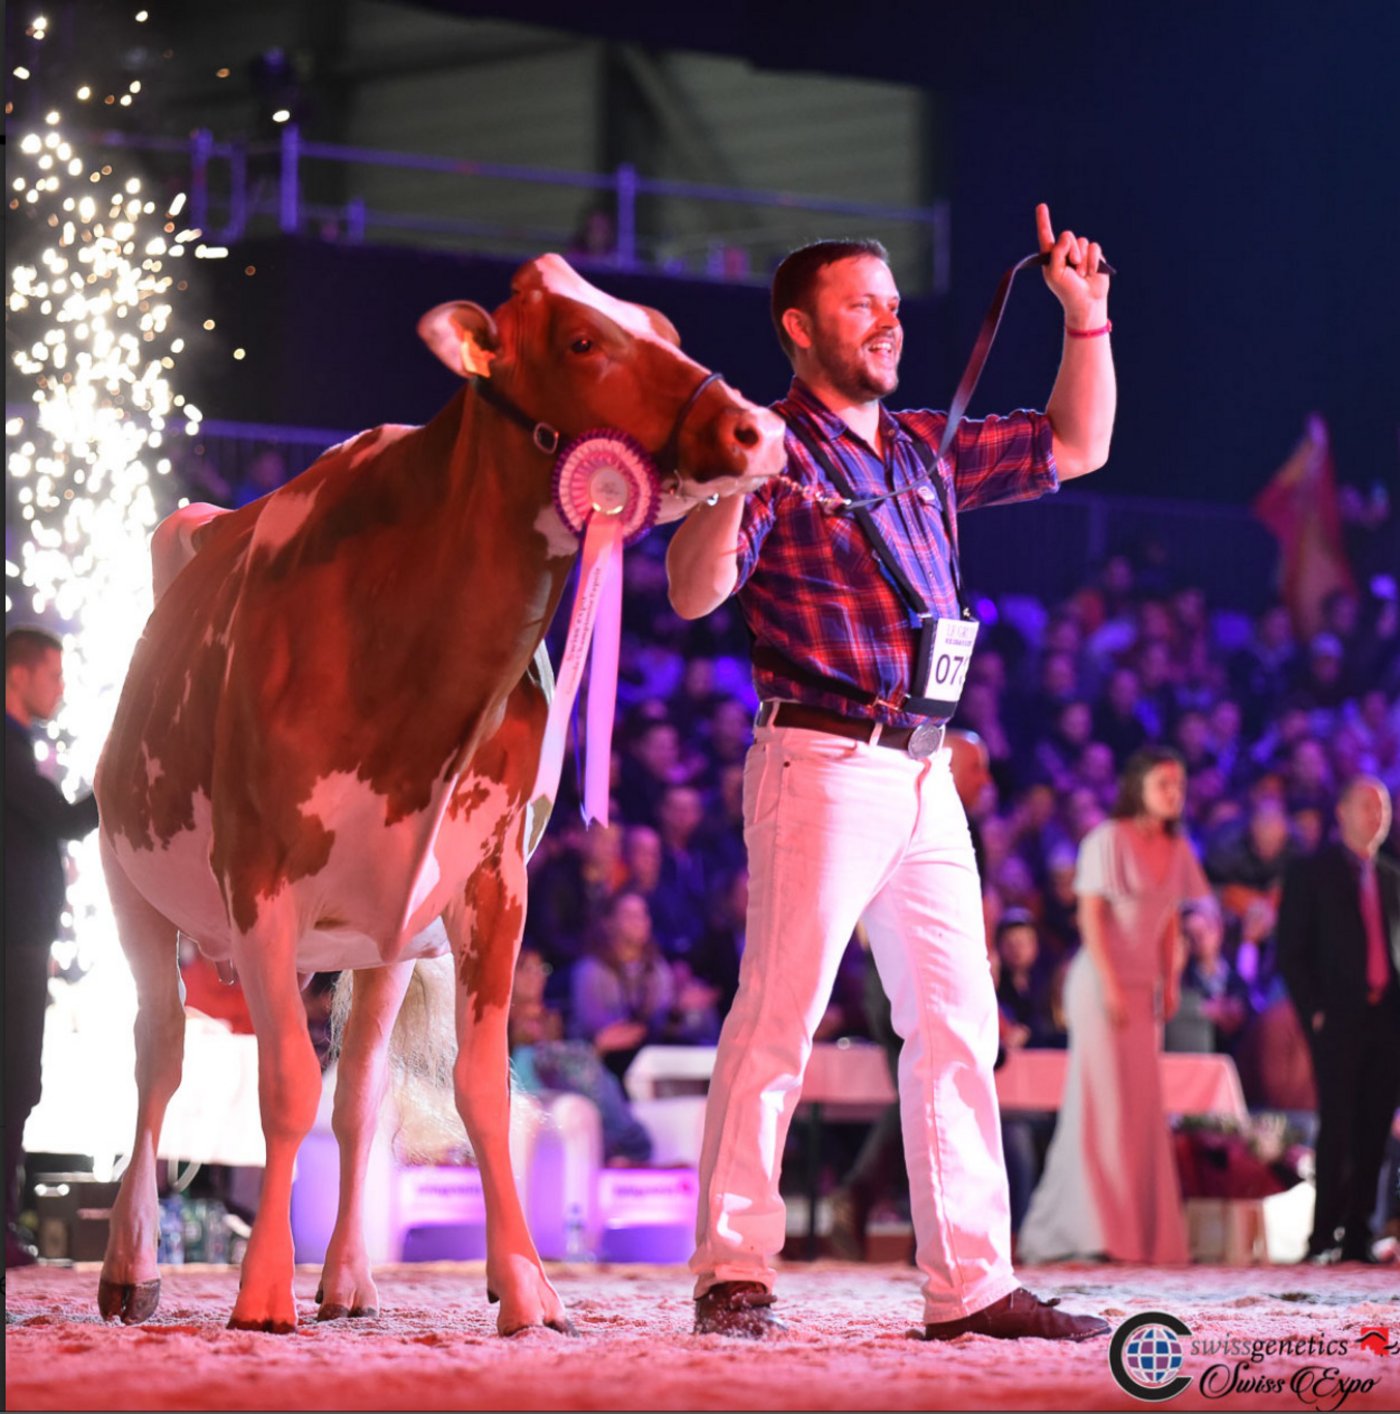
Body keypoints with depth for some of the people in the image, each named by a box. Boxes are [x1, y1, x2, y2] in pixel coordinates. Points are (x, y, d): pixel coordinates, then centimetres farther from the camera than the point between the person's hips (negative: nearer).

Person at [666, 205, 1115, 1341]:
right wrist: (727, 488, -31)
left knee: (957, 1021, 6)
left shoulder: (926, 449, 18)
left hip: (924, 776, 8)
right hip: (821, 764, -8)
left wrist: (1085, 317, 19)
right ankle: (734, 1276, -8)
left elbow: (1076, 447, 28)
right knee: (779, 1016, -11)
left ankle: (971, 1283, 9)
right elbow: (695, 592, -14)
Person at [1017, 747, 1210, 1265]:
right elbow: (1091, 915, -10)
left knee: (1141, 1108, 5)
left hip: (1145, 988, 6)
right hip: (1101, 983, -6)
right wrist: (1111, 985, -16)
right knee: (1101, 1101, -8)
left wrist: (1170, 983, 8)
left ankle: (1141, 1233, 7)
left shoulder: (1176, 849, 12)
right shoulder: (1107, 840, -7)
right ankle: (1092, 1229, -8)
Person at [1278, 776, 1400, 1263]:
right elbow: (1291, 953, 0)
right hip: (1339, 1019, -4)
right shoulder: (1311, 874, 3)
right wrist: (1314, 1012, -8)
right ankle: (1324, 1236, -7)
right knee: (1337, 1127, -9)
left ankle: (1357, 1235, 6)